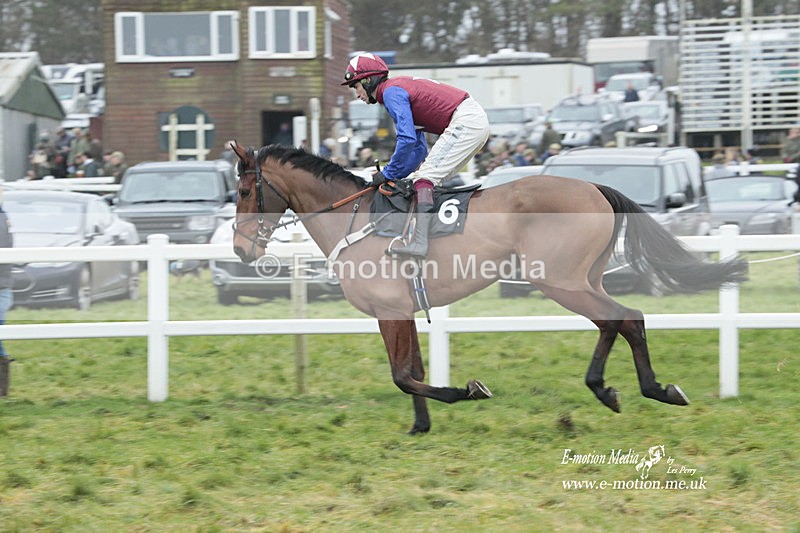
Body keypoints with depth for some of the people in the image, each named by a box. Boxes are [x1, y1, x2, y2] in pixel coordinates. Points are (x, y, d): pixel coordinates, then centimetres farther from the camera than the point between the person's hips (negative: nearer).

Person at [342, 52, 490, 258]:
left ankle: (420, 242, -25)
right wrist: (394, 174, 13)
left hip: (465, 122, -11)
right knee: (433, 179, 16)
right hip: (477, 121, 11)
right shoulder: (401, 89, 23)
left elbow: (407, 139, -20)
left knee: (425, 177, -15)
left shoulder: (391, 92, -8)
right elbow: (419, 148, 23)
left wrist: (389, 173, -10)